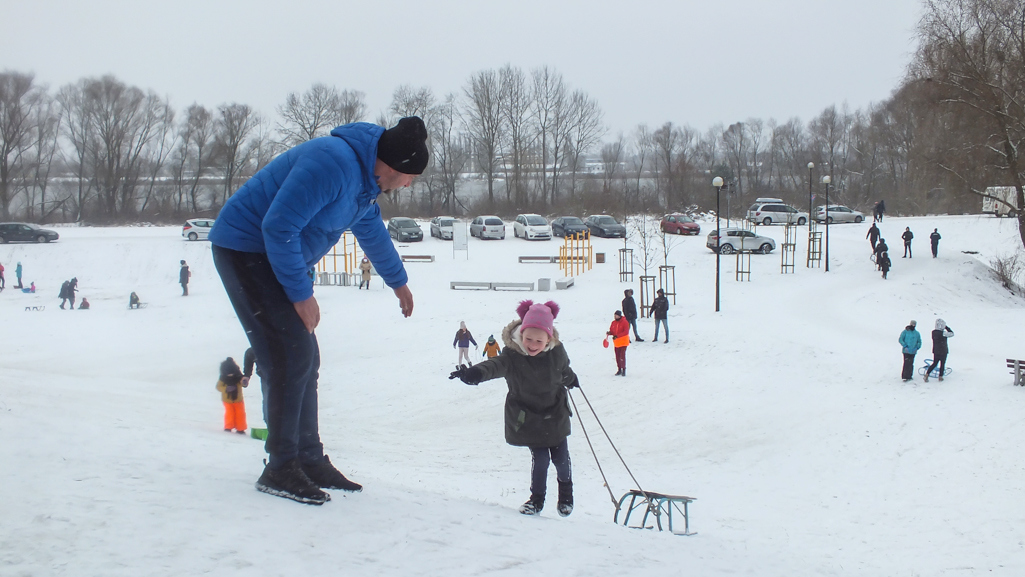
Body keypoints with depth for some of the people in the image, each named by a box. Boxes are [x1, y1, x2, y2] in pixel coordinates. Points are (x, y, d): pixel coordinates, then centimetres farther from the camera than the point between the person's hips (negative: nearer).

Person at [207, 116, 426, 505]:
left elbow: (373, 231, 27)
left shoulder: (365, 179, 7)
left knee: (304, 359, 8)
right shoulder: (332, 165, -27)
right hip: (246, 250, -10)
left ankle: (310, 461, 15)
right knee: (291, 358, -16)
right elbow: (278, 227, -29)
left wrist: (398, 281, 39)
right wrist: (301, 295, -23)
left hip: (274, 256, 10)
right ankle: (281, 468, -9)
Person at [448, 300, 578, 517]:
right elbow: (496, 365, -49)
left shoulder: (556, 351, -19)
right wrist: (475, 373, -70)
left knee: (561, 457, 10)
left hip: (555, 414, 2)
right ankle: (537, 499, 20)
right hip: (528, 416, -2)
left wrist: (571, 380, 27)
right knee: (540, 458, -5)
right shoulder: (513, 355, -27)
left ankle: (566, 495, 37)